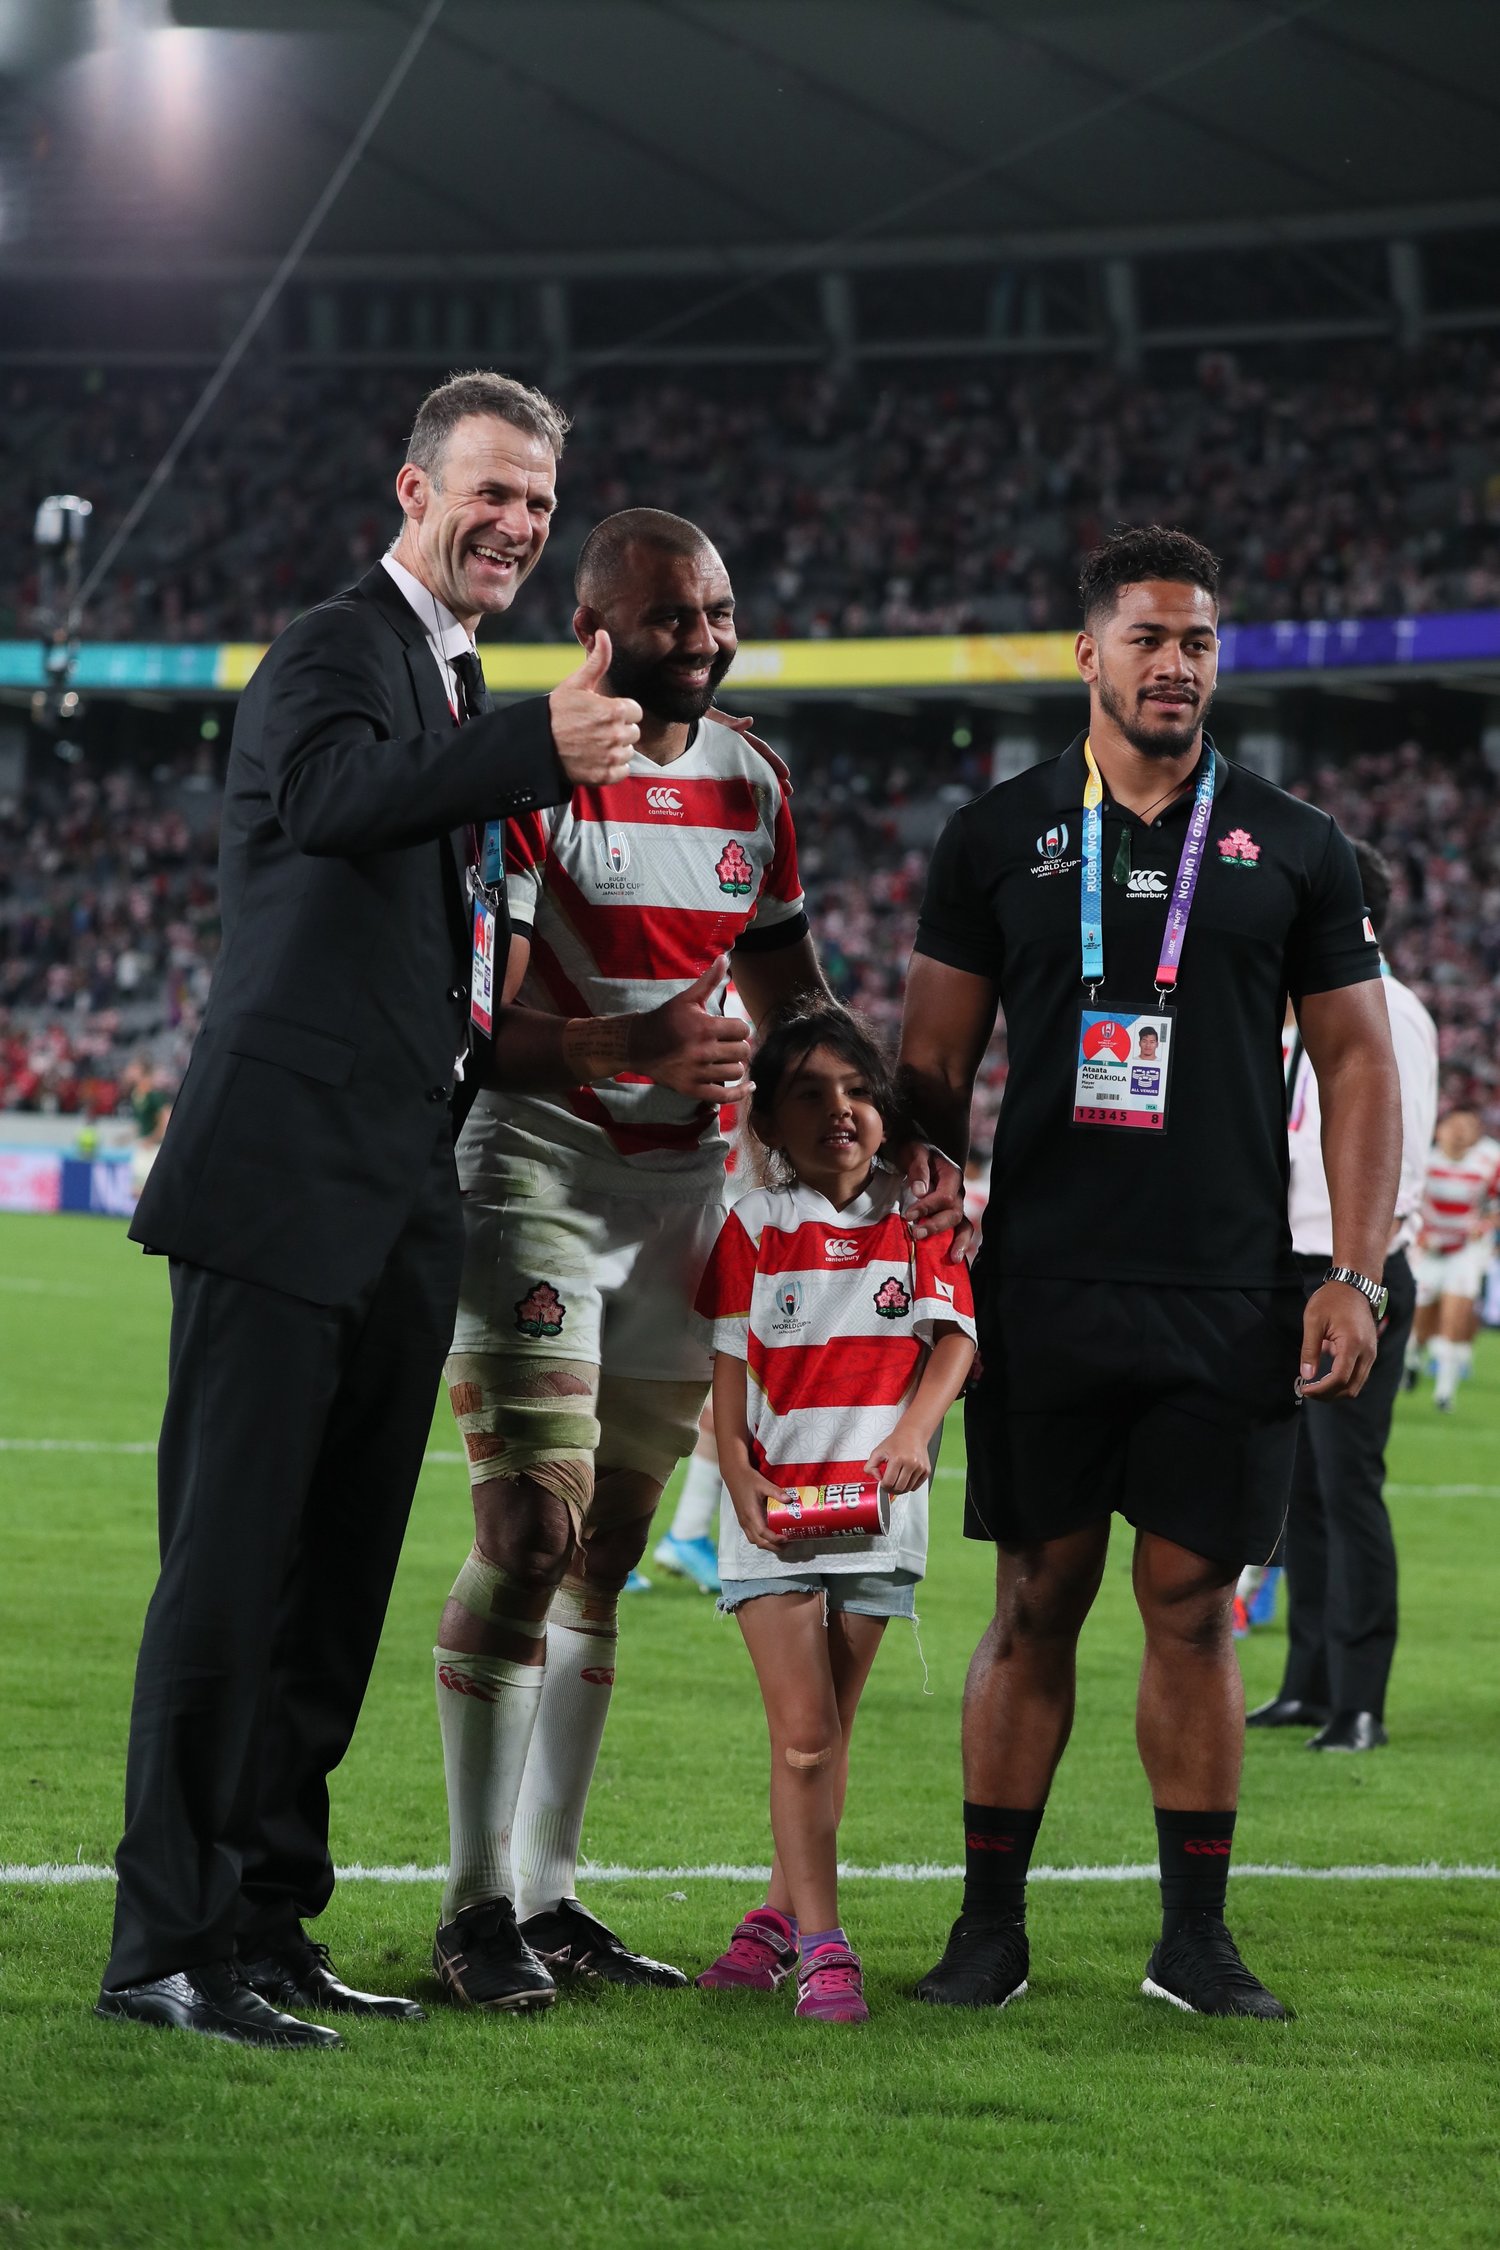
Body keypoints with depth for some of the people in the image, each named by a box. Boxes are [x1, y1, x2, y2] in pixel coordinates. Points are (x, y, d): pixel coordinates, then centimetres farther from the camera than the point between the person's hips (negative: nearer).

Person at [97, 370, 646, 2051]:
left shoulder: (461, 695, 21)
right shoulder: (336, 652, -7)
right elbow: (329, 794, -30)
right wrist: (539, 747, -43)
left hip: (396, 1207, 9)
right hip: (282, 1183, -9)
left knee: (335, 1584, 12)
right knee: (230, 1568, -9)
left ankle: (266, 1924, 20)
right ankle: (163, 1943, -6)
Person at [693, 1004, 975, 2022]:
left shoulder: (915, 1216, 4)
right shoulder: (755, 1225, 0)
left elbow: (954, 1337, -3)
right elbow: (728, 1367, -1)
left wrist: (914, 1431, -21)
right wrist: (741, 1479, -14)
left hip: (875, 1508, 2)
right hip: (775, 1508, -2)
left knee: (827, 1733, 10)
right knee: (803, 1731, -10)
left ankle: (781, 1912, 24)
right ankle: (820, 1943, -8)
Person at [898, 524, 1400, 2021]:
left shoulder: (1290, 849, 8)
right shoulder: (1001, 837, 8)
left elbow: (1355, 1066, 8)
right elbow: (932, 1069, 11)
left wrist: (1355, 1277, -1)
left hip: (1227, 1303, 0)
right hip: (1043, 1292, 0)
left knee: (1195, 1609, 1)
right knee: (1034, 1604, 2)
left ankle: (1196, 1937, 9)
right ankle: (990, 1925, 9)